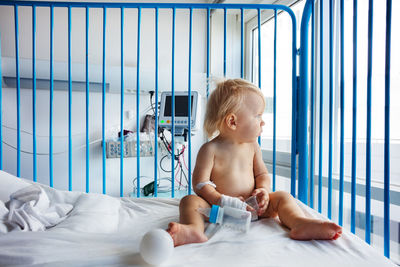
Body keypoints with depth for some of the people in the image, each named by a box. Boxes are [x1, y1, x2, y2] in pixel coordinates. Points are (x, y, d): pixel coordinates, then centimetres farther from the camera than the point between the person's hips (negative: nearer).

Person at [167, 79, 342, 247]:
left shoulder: (253, 147, 7)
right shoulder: (211, 149, -9)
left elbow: (262, 174, 13)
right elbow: (200, 184, -11)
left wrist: (264, 190, -9)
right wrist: (223, 202, -23)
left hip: (250, 207, 4)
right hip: (219, 209, -4)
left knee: (283, 197, -10)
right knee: (189, 201, -26)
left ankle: (300, 223, -34)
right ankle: (194, 230, -51)